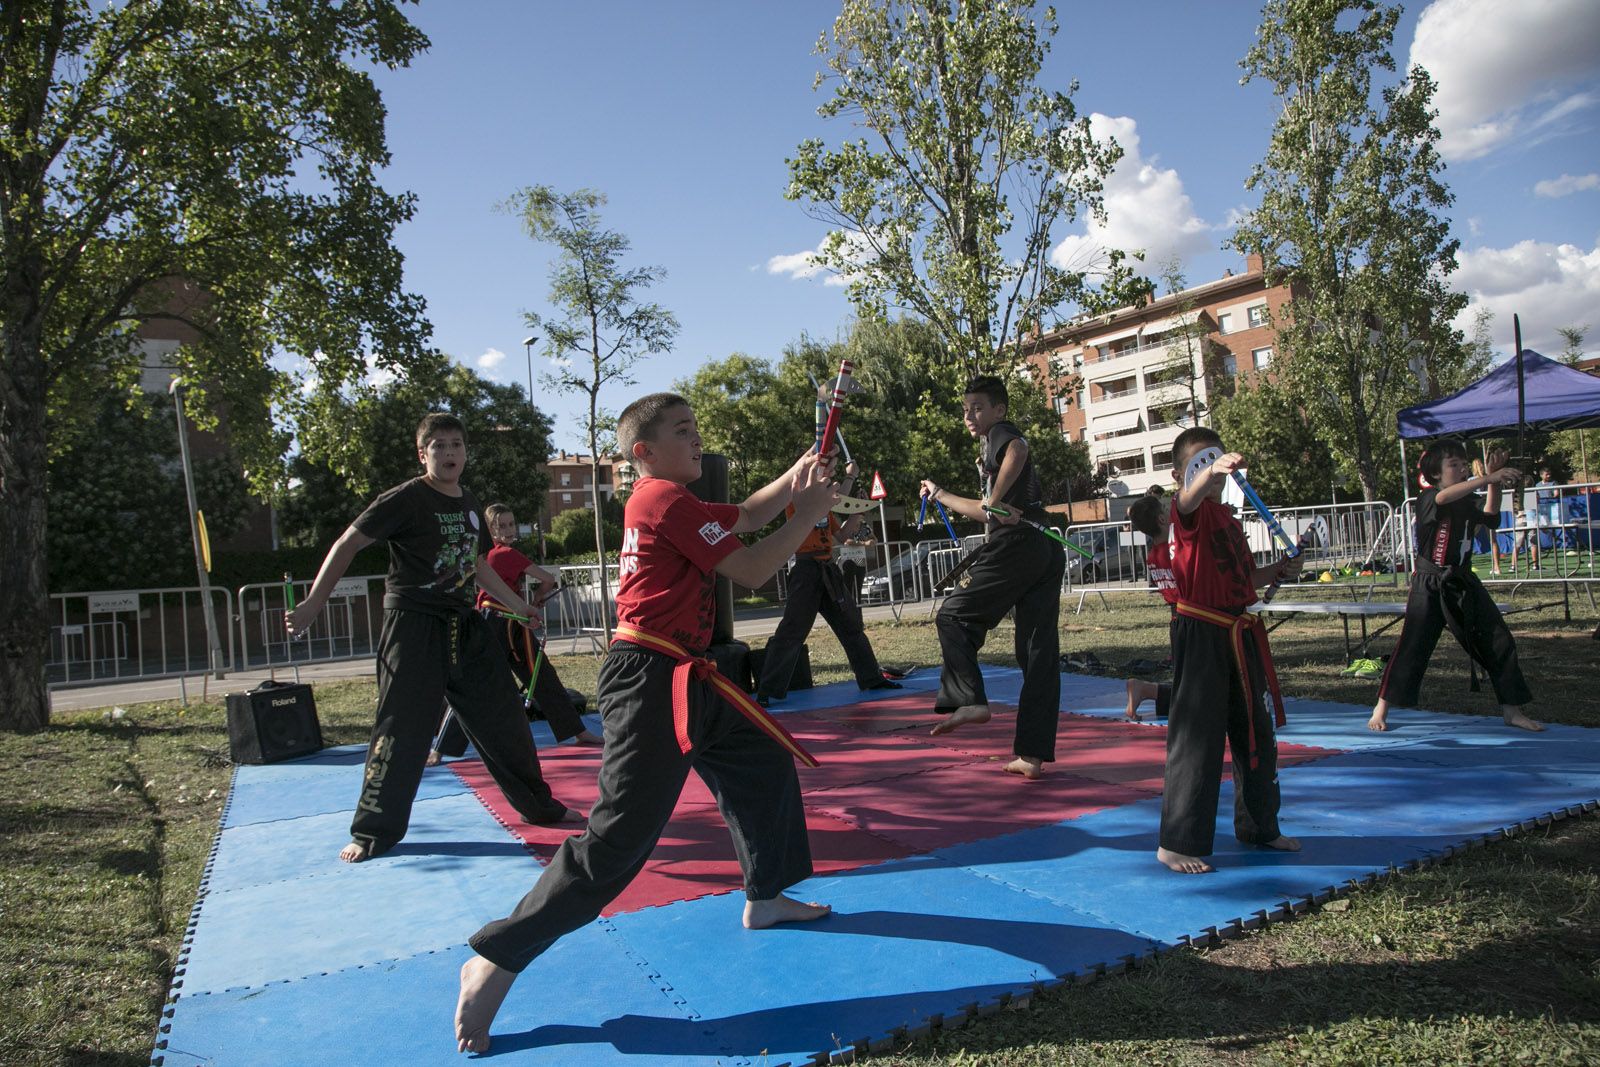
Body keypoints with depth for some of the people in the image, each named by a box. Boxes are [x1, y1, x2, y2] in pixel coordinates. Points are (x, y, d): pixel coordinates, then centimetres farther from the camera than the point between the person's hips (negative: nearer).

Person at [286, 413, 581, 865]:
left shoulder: (469, 504, 12)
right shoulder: (406, 499, -10)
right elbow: (348, 545, -9)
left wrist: (517, 603, 28)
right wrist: (314, 603, -14)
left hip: (464, 625, 7)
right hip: (414, 625, -7)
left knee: (504, 717, 11)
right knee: (401, 730, -5)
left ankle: (538, 805, 26)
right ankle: (373, 832, 12)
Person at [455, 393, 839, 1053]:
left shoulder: (664, 498, 14)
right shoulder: (668, 501, -15)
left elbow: (746, 516, 24)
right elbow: (751, 571, -15)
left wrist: (798, 476, 12)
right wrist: (808, 515, -3)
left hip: (685, 681, 11)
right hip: (651, 682, -11)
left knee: (765, 762, 22)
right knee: (619, 838, -9)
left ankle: (766, 898, 38)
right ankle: (495, 962, 1)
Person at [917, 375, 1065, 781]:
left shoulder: (1001, 433, 3)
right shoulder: (994, 448, 28)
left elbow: (1019, 448, -24)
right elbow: (984, 513, 34)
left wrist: (996, 500, -21)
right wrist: (939, 495, 40)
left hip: (1017, 545, -9)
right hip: (1048, 550, 9)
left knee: (954, 615, 5)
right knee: (1039, 651, 5)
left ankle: (969, 699, -6)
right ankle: (1033, 754, 7)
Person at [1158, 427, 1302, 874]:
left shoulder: (1228, 517, 17)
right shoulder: (1189, 512, -9)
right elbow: (1189, 497, -35)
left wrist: (1280, 569, 12)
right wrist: (1212, 469, -52)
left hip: (1241, 635, 9)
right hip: (1201, 635, -9)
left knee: (1256, 734, 19)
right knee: (1196, 735, -7)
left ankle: (1259, 826, 36)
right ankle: (1177, 842, 2)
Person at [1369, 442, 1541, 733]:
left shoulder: (1468, 502, 8)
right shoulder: (1427, 499, -13)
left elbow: (1491, 519, 23)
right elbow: (1445, 496, -34)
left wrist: (1495, 481, 11)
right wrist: (1489, 478, -40)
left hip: (1464, 585, 7)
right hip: (1429, 587, -7)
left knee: (1499, 643, 7)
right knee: (1411, 647, -6)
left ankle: (1511, 711, 19)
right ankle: (1380, 711, 4)